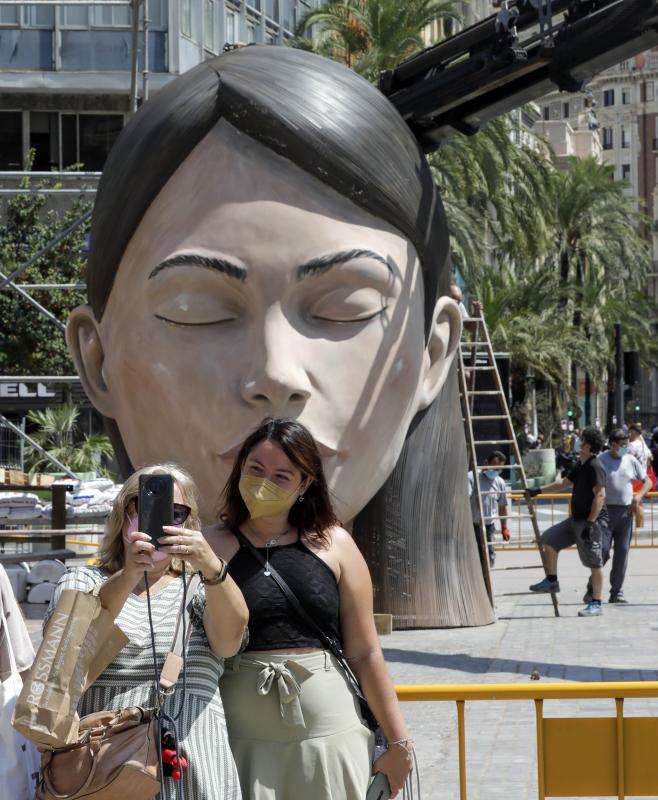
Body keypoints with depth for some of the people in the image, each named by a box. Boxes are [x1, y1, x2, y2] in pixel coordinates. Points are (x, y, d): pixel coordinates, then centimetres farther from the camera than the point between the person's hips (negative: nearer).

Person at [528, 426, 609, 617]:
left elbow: (600, 495, -24)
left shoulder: (595, 467, -17)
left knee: (595, 563, -5)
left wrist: (590, 523, -27)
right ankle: (551, 581, 19)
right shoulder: (581, 465, 14)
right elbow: (564, 483, 27)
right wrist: (539, 491, 26)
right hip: (576, 519, 10)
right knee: (549, 539, 12)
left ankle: (596, 605, -2)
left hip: (593, 521, -10)